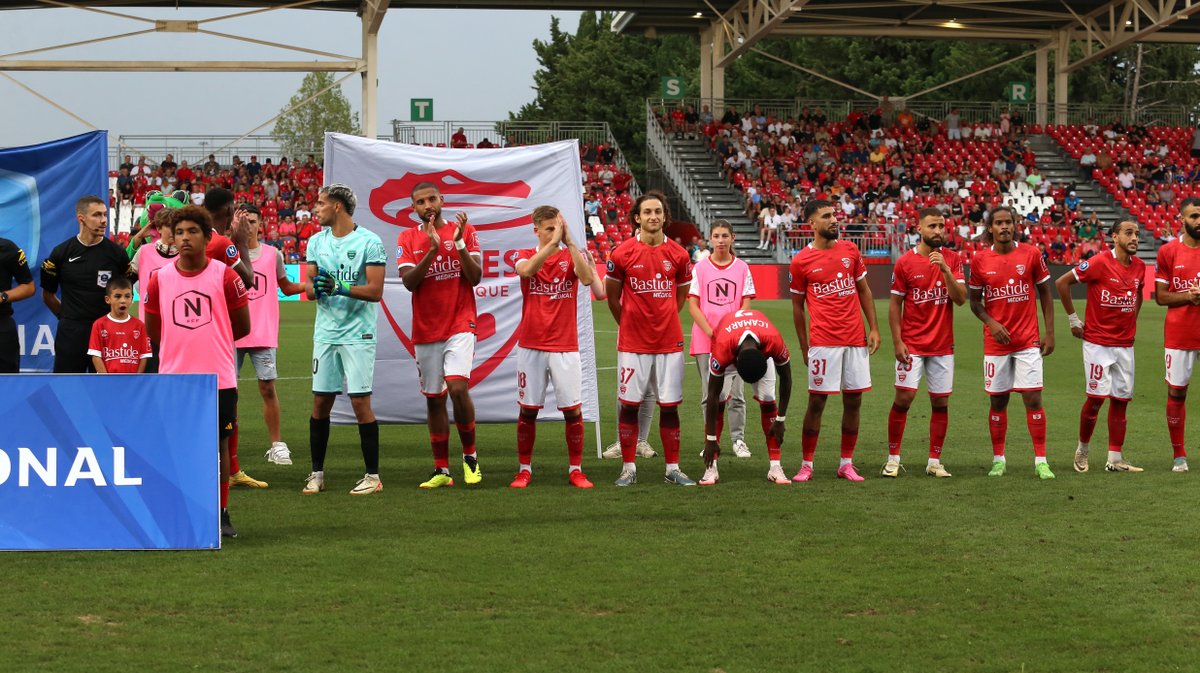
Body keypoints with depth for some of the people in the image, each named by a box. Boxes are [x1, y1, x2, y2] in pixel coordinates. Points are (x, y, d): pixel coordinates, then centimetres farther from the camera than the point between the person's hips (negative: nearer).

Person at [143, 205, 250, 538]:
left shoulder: (225, 276, -4)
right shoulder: (159, 279, 1)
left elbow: (241, 327, 5)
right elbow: (153, 330, 13)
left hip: (218, 378, -1)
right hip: (174, 377, 1)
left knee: (218, 444, 5)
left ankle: (221, 514, 15)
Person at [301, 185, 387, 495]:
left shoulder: (369, 242, -7)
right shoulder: (317, 242, 11)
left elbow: (375, 291, -12)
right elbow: (309, 286, 11)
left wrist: (340, 287, -23)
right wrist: (315, 287, -13)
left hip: (357, 334, -5)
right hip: (325, 332, 5)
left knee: (360, 402, -6)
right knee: (320, 402, 6)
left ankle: (372, 475, 2)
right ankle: (316, 473, 14)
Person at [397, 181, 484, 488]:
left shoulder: (464, 231, 2)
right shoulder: (408, 238, 5)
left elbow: (475, 277, -5)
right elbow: (409, 282, -8)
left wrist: (459, 243, -16)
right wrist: (432, 249, -18)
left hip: (460, 326, -3)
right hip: (426, 331, 3)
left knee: (458, 387, -21)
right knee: (433, 399, 6)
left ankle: (470, 455, -3)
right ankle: (441, 470, 14)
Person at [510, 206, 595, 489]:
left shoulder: (571, 258, 5)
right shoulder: (525, 256, 5)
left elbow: (587, 278, -16)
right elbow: (527, 270, -20)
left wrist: (569, 242, -19)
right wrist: (553, 241, -24)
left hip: (565, 347, 0)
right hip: (531, 346, 0)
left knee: (573, 409, -1)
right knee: (528, 410, 3)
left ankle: (576, 470, 8)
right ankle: (524, 470, 13)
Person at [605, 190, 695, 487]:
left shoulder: (678, 254, 1)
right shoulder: (623, 253, -5)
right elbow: (612, 298, 8)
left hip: (669, 342, 2)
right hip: (632, 343, -1)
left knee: (669, 406, 4)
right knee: (629, 404, 2)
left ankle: (673, 468, 12)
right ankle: (629, 468, 10)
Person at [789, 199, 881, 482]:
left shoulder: (850, 250, 8)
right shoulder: (801, 261, -2)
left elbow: (864, 291, 15)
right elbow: (798, 305, 6)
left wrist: (874, 328, 7)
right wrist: (804, 346, 4)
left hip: (855, 339, 4)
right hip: (823, 340, -4)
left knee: (853, 400, 6)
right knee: (816, 401, -4)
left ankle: (846, 464, 14)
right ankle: (806, 464, 5)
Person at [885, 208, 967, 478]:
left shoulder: (952, 260, 3)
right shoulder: (905, 262, -3)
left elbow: (961, 299, -6)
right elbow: (895, 304, 0)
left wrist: (945, 269, -19)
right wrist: (897, 341, -7)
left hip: (943, 345, 2)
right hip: (912, 344, -2)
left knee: (941, 402, 3)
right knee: (904, 397, -8)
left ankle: (935, 462, 12)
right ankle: (893, 458, 4)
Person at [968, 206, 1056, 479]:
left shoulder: (1031, 254, -1)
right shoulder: (980, 260, 0)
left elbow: (1045, 294, 6)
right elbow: (975, 302, 9)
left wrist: (1049, 333, 1)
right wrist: (992, 323, -9)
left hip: (1028, 341, -1)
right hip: (996, 341, 1)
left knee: (1033, 399, -6)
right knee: (998, 402, 6)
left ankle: (1041, 461, -2)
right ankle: (998, 460, 16)